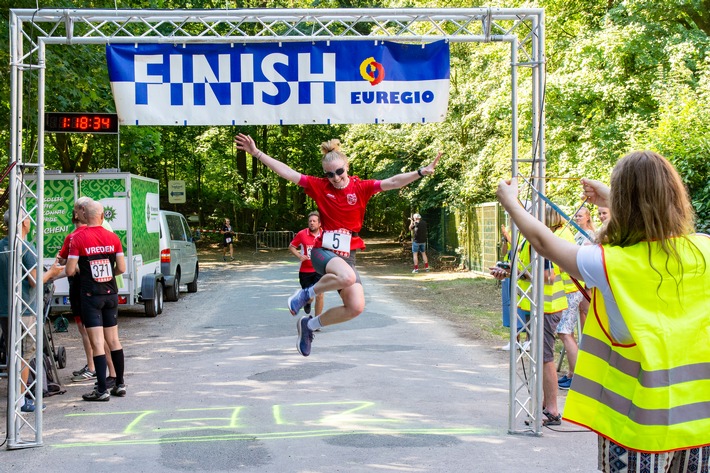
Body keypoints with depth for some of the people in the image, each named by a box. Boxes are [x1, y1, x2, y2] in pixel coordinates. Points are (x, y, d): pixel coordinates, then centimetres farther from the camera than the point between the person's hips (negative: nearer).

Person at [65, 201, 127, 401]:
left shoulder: (78, 238, -9)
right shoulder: (113, 238, 1)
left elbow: (70, 271, -11)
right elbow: (121, 268, 1)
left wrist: (80, 269, 11)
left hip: (90, 295, -4)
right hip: (111, 294, 4)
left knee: (97, 343, -4)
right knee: (113, 340, 14)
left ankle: (102, 390, -4)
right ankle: (120, 384, 21)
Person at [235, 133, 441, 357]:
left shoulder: (361, 187, 1)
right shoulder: (319, 186, -1)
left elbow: (392, 182, -8)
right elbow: (287, 173, -2)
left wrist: (420, 172, -22)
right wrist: (257, 153, -6)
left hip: (347, 255, 3)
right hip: (323, 251, -3)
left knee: (356, 307, -10)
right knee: (347, 277, -36)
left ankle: (310, 324, 12)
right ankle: (307, 293, -8)